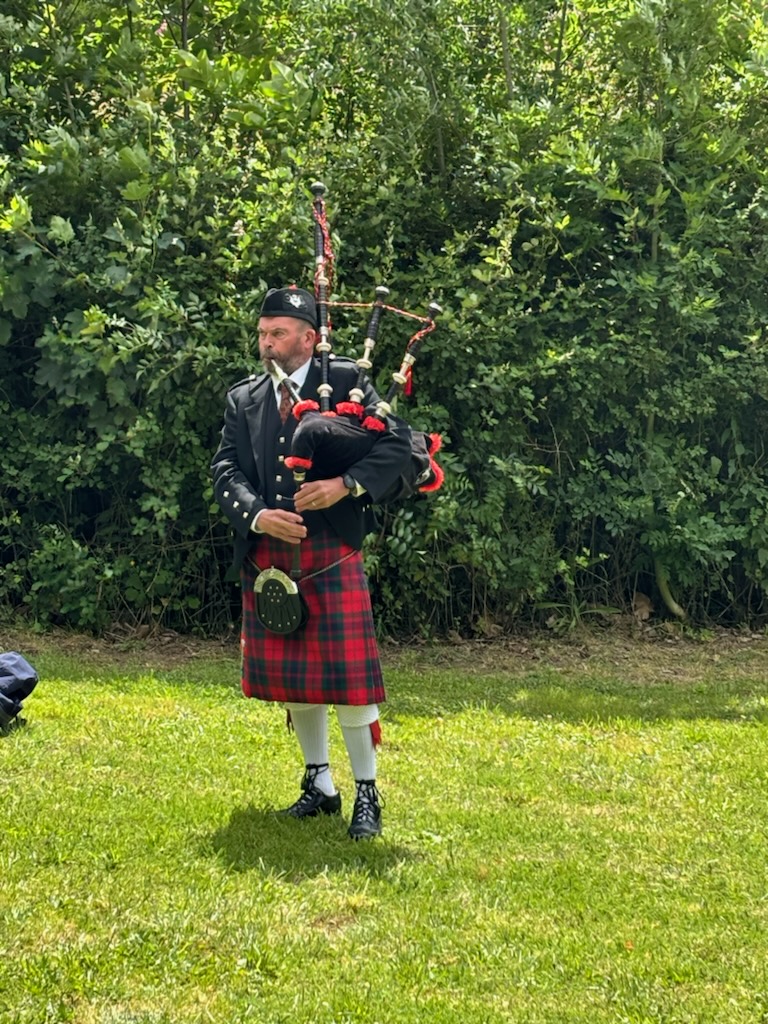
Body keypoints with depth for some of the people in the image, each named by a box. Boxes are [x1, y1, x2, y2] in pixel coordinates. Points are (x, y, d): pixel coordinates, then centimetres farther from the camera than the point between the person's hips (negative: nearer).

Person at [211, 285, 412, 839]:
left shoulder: (344, 381, 0)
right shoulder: (243, 399, 11)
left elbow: (397, 443, -5)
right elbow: (226, 471, 4)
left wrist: (346, 484, -19)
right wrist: (258, 515, -14)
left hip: (331, 555, -4)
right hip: (266, 560, 4)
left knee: (347, 675, -5)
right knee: (291, 677, 11)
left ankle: (367, 795, 8)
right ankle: (320, 786, 26)